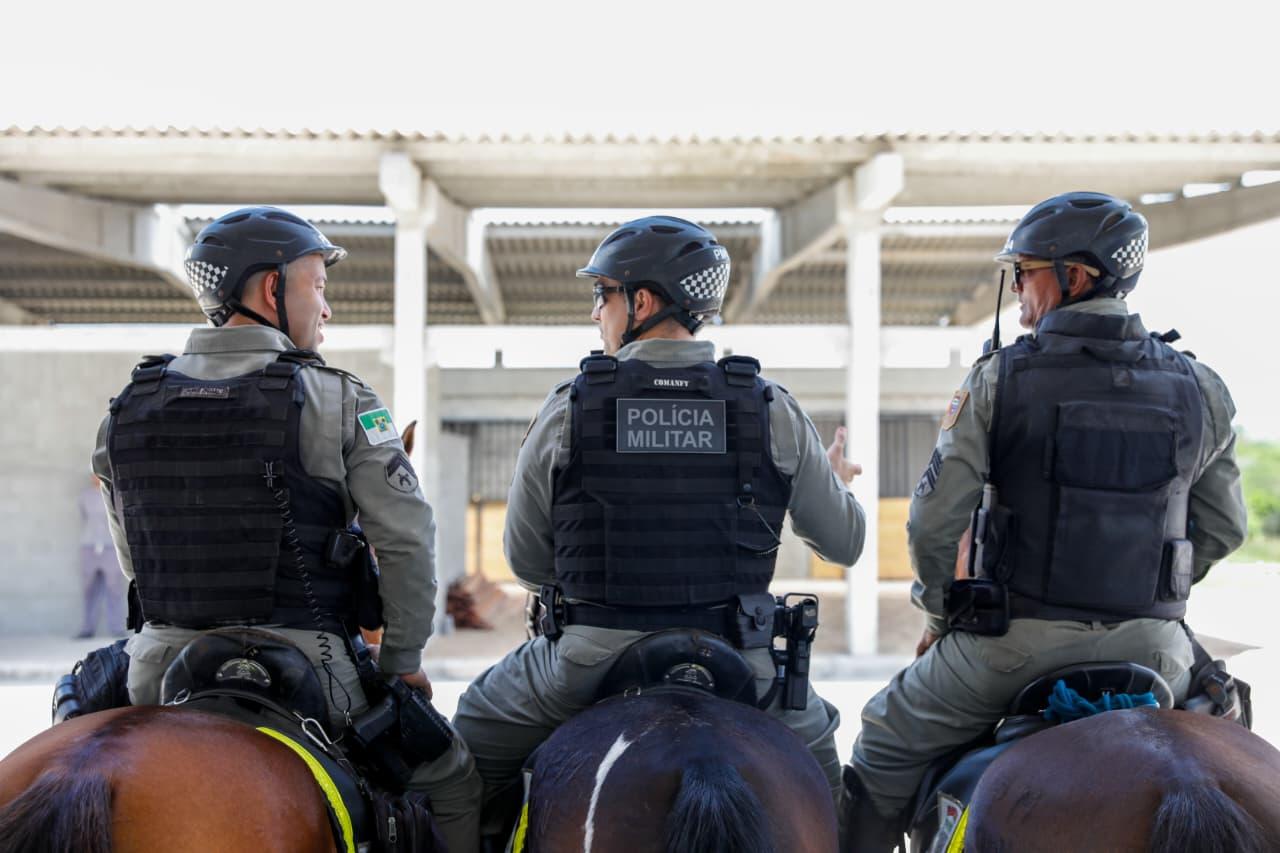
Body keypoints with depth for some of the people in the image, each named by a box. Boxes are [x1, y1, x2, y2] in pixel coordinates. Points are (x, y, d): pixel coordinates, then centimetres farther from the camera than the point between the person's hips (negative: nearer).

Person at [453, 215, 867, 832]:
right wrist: (836, 484, 31)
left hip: (590, 662, -1)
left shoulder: (566, 409, -5)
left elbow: (526, 562, 2)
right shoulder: (772, 410, -1)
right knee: (814, 745, 31)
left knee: (477, 725, 26)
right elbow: (844, 544, 8)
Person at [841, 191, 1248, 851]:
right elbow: (1222, 530, 9)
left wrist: (938, 612, 8)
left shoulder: (997, 380, -7)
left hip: (1014, 640, -2)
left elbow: (935, 520, -9)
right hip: (1150, 646, 3)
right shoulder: (1201, 390, 2)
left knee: (887, 746, 19)